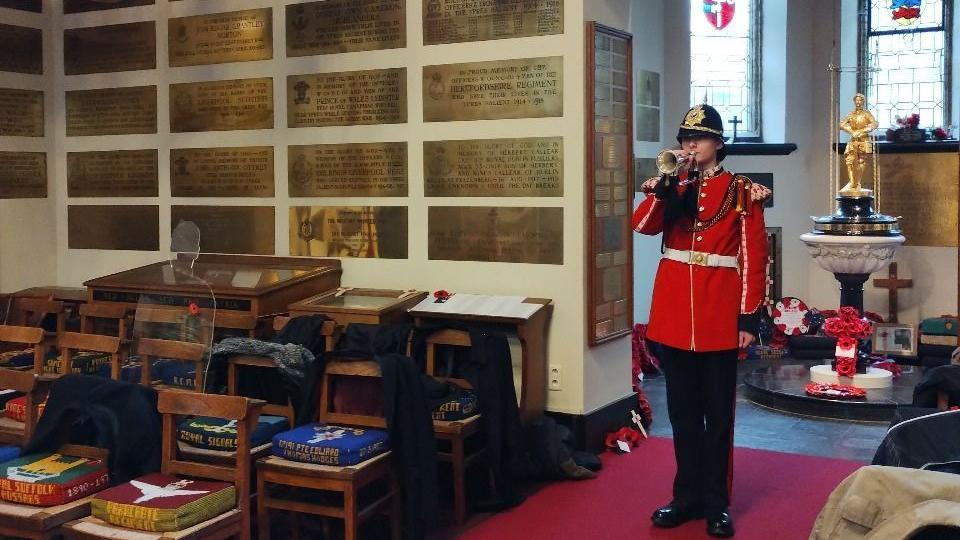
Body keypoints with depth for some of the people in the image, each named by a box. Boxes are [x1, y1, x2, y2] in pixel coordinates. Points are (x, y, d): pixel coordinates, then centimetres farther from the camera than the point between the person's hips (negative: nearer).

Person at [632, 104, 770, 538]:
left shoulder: (742, 191, 0)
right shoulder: (671, 186, 9)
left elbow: (754, 258, -3)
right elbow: (643, 225, -9)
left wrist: (749, 317, -9)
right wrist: (667, 182, -19)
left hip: (720, 317, -3)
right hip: (673, 314, 3)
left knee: (718, 414, 6)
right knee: (682, 412, 11)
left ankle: (716, 502, 17)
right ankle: (687, 496, 23)